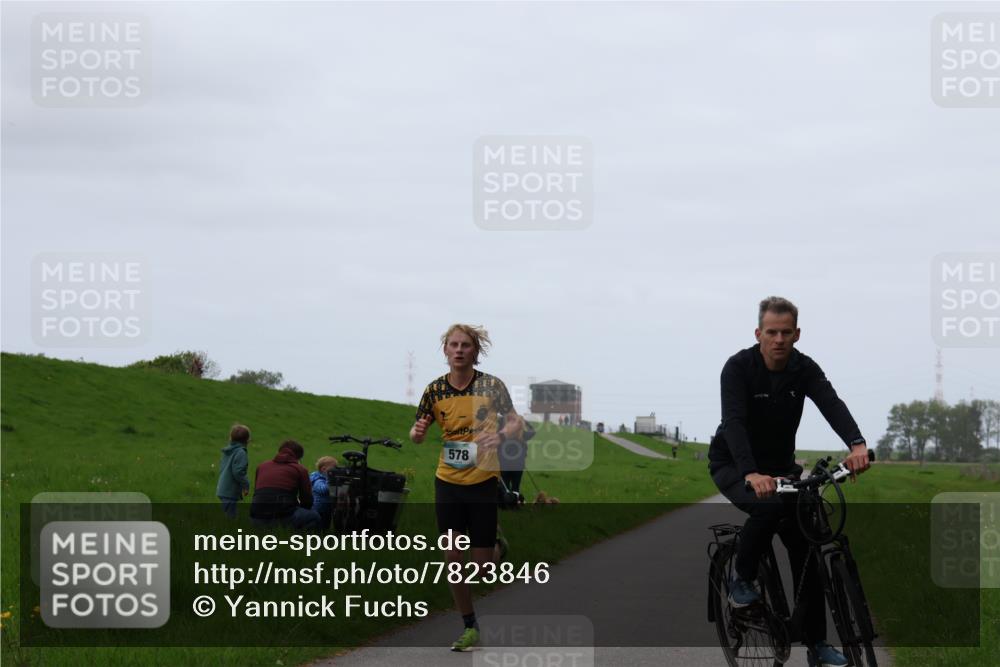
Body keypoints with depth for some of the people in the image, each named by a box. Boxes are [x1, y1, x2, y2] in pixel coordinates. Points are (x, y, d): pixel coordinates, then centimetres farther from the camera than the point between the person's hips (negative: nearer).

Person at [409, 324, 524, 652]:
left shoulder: (491, 386, -7)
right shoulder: (435, 390, 0)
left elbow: (516, 423, -3)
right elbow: (417, 435, 8)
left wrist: (499, 435, -25)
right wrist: (418, 432, -17)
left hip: (483, 480, -3)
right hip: (448, 481, 3)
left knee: (483, 562, -4)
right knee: (453, 557, 2)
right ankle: (470, 627, 14)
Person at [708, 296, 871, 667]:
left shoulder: (805, 369, -11)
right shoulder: (739, 367, -23)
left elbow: (832, 404, -29)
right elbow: (734, 422, -36)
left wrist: (857, 444, -50)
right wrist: (751, 474, -52)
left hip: (780, 465, 5)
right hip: (733, 465, -5)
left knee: (805, 543, -7)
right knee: (768, 506, -36)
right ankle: (742, 580, -10)